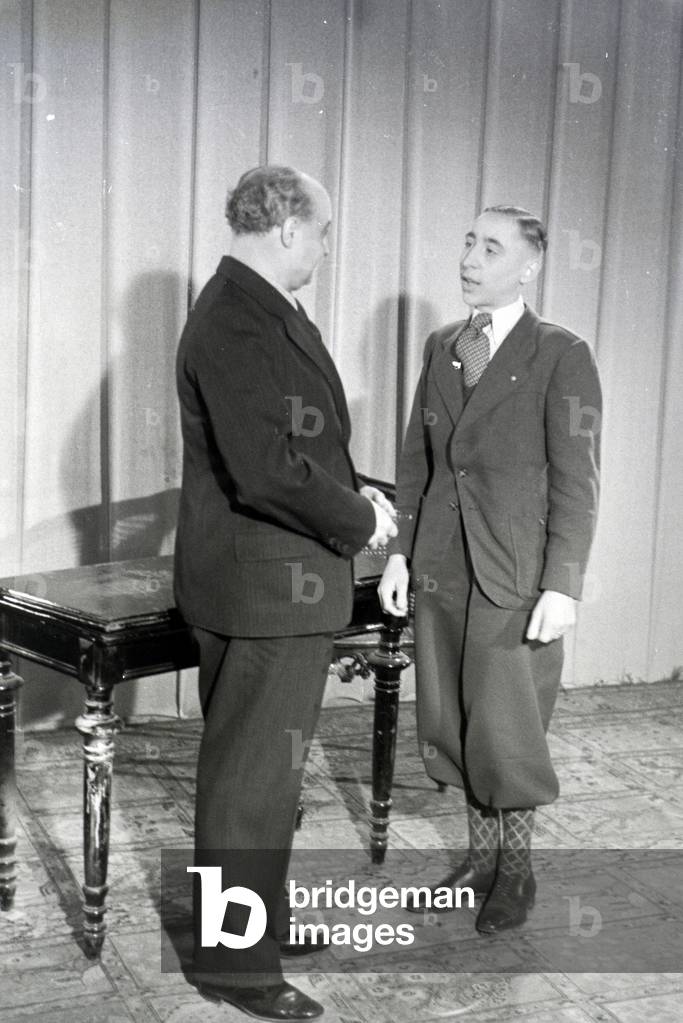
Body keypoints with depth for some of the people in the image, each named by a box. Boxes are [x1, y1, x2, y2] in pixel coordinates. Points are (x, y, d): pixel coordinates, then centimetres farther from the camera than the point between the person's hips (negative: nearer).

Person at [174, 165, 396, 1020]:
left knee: (255, 764, 21)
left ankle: (250, 920, 39)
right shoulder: (238, 323, -21)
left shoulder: (257, 309, 12)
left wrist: (352, 493, 6)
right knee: (254, 773, 2)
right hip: (266, 587, -11)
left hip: (280, 581, 11)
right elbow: (266, 467, -29)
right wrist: (358, 519, -15)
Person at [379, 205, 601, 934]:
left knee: (505, 729, 2)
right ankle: (480, 855, 30)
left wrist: (562, 588, -14)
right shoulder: (441, 348, 10)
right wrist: (399, 552, 8)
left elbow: (576, 482, -9)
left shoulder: (561, 357, -6)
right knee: (452, 724, 12)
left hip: (515, 574, -5)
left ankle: (516, 871, 23)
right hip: (442, 569, 5)